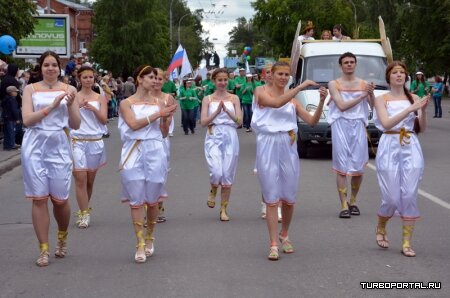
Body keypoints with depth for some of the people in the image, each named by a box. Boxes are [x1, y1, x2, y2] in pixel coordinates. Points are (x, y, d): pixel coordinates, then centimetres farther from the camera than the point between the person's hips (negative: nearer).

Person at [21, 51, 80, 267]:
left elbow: (75, 125, 3)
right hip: (35, 146, 0)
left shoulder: (68, 90, 6)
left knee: (60, 198, 3)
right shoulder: (31, 89, 4)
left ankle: (62, 238, 31)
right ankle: (44, 250, 6)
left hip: (59, 146, 0)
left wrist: (70, 105, -15)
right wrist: (51, 106, -16)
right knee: (39, 198, -1)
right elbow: (27, 119, -7)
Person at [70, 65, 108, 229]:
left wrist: (93, 108, -16)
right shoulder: (73, 97, 3)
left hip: (95, 141, 2)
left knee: (90, 180, 9)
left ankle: (84, 211, 23)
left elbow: (104, 120, 0)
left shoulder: (100, 98, 7)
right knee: (80, 178, -10)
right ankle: (84, 213, -6)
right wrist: (79, 105, -17)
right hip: (77, 141, -2)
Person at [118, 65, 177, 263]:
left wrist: (167, 118, -3)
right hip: (134, 153, -2)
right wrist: (158, 114, -13)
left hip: (155, 152, 2)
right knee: (136, 200, -3)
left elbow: (164, 133, 14)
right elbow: (134, 124, -14)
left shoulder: (157, 103, 11)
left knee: (152, 200, 6)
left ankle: (149, 239, 23)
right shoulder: (127, 103, 3)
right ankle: (140, 244, 1)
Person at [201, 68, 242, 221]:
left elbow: (239, 121, 0)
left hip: (230, 138, 1)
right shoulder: (208, 99, 6)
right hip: (213, 138, -1)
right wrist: (217, 111, -14)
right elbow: (203, 121, -2)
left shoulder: (234, 98, 8)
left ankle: (224, 209, 15)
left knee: (228, 174, 2)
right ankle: (213, 191, 16)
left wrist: (226, 110, -14)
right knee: (216, 172, -19)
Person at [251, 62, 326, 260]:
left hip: (288, 147, 4)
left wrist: (321, 101, -10)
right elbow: (276, 103, -21)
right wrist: (300, 87, -22)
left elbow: (312, 121, 4)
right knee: (272, 198, -3)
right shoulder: (262, 93, 1)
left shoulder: (292, 99, 12)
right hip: (268, 146, -4)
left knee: (289, 197, 8)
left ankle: (284, 236, 30)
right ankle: (274, 245, 0)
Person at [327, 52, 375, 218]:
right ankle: (344, 205, -2)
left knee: (358, 167, 1)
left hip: (358, 125, 2)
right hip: (340, 124, -2)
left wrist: (371, 95, -18)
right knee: (342, 166, -4)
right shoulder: (334, 84, 4)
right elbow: (342, 106, -7)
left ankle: (353, 201, 21)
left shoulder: (363, 84, 10)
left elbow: (373, 106, 2)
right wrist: (362, 96, -11)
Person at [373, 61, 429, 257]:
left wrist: (423, 110, -11)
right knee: (392, 198, -3)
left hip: (411, 148, 2)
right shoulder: (382, 99, 3)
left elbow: (422, 129, 7)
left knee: (409, 196, -4)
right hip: (390, 147, -2)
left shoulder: (414, 98, 9)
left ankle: (407, 243, 2)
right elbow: (386, 123, -13)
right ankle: (381, 229, 27)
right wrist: (410, 109, -20)